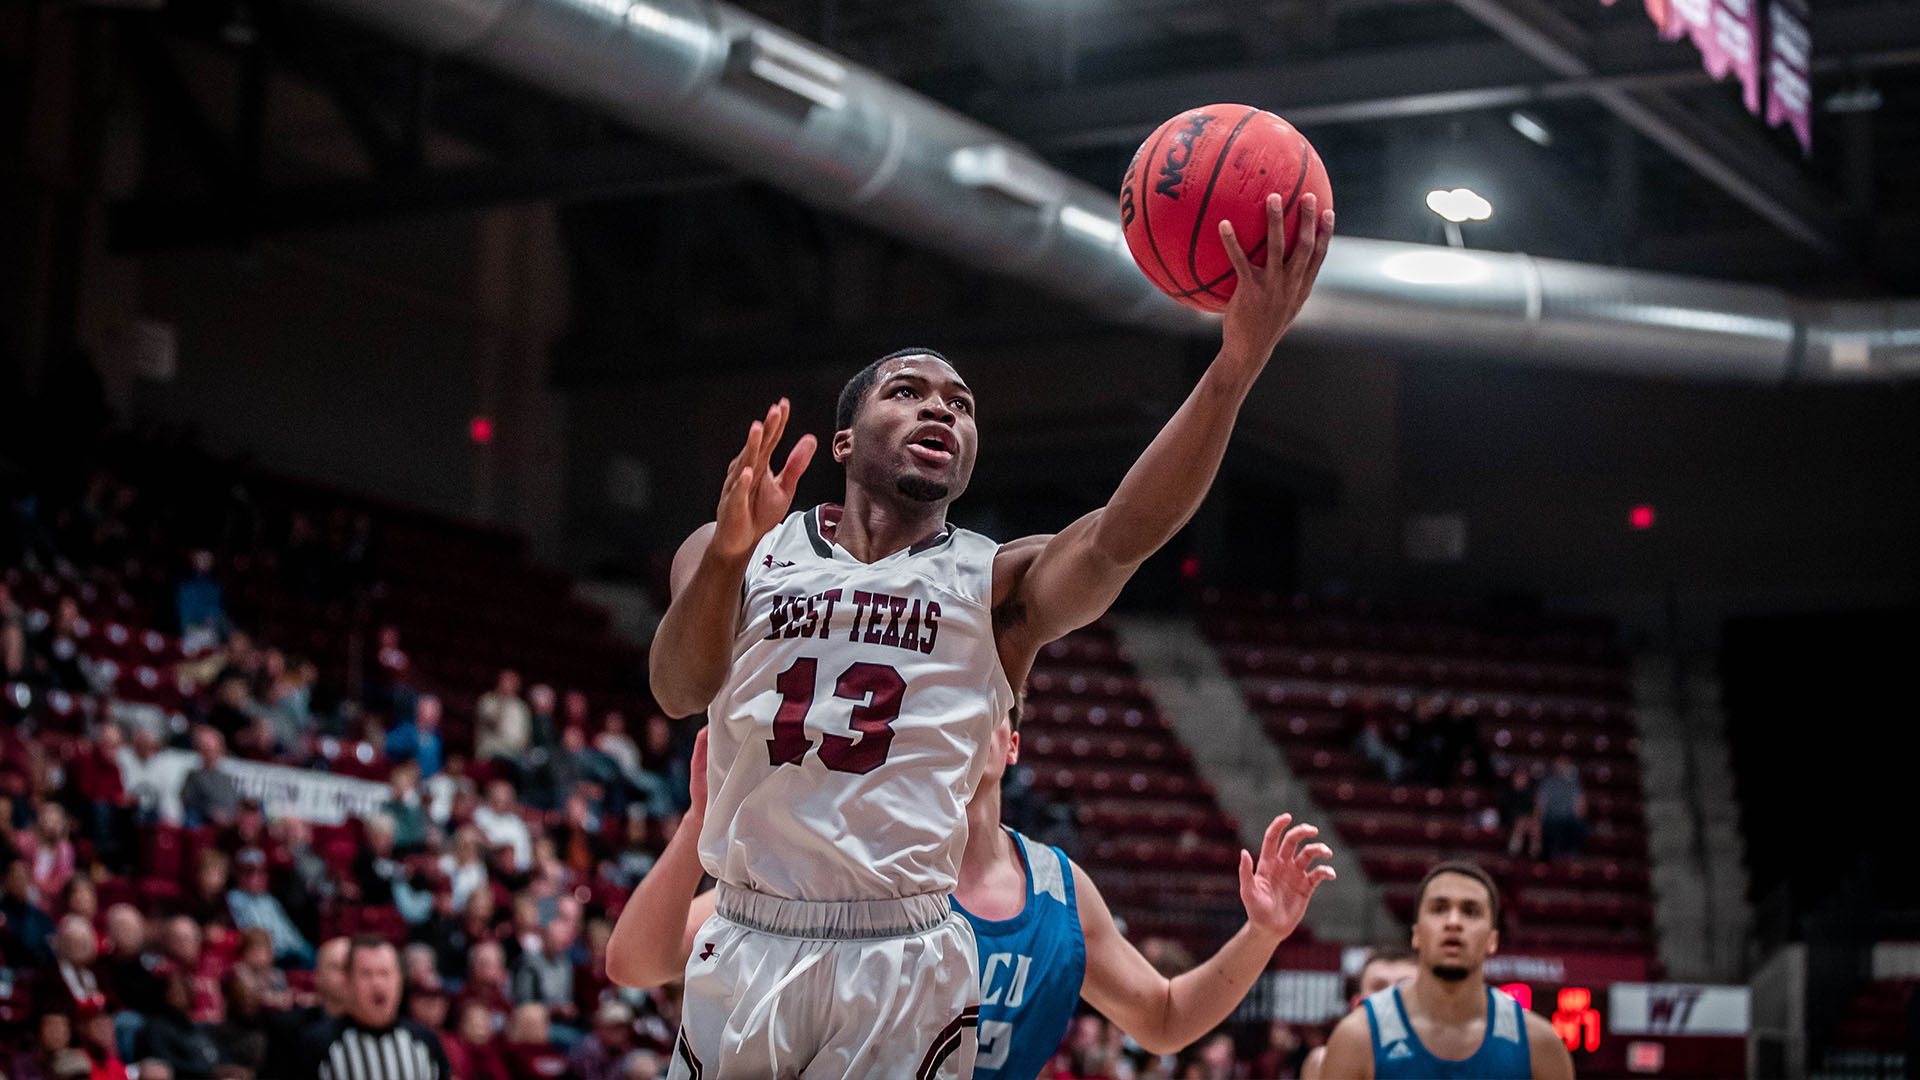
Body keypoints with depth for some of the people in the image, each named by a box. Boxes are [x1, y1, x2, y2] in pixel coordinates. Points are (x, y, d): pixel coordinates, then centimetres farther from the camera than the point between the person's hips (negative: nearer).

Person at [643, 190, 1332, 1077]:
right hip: (748, 947, 1)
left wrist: (1238, 362, -31)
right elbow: (678, 690, -11)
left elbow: (1120, 536, -15)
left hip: (908, 965, 0)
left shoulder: (998, 586, 6)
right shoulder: (742, 554, 8)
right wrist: (726, 554, -33)